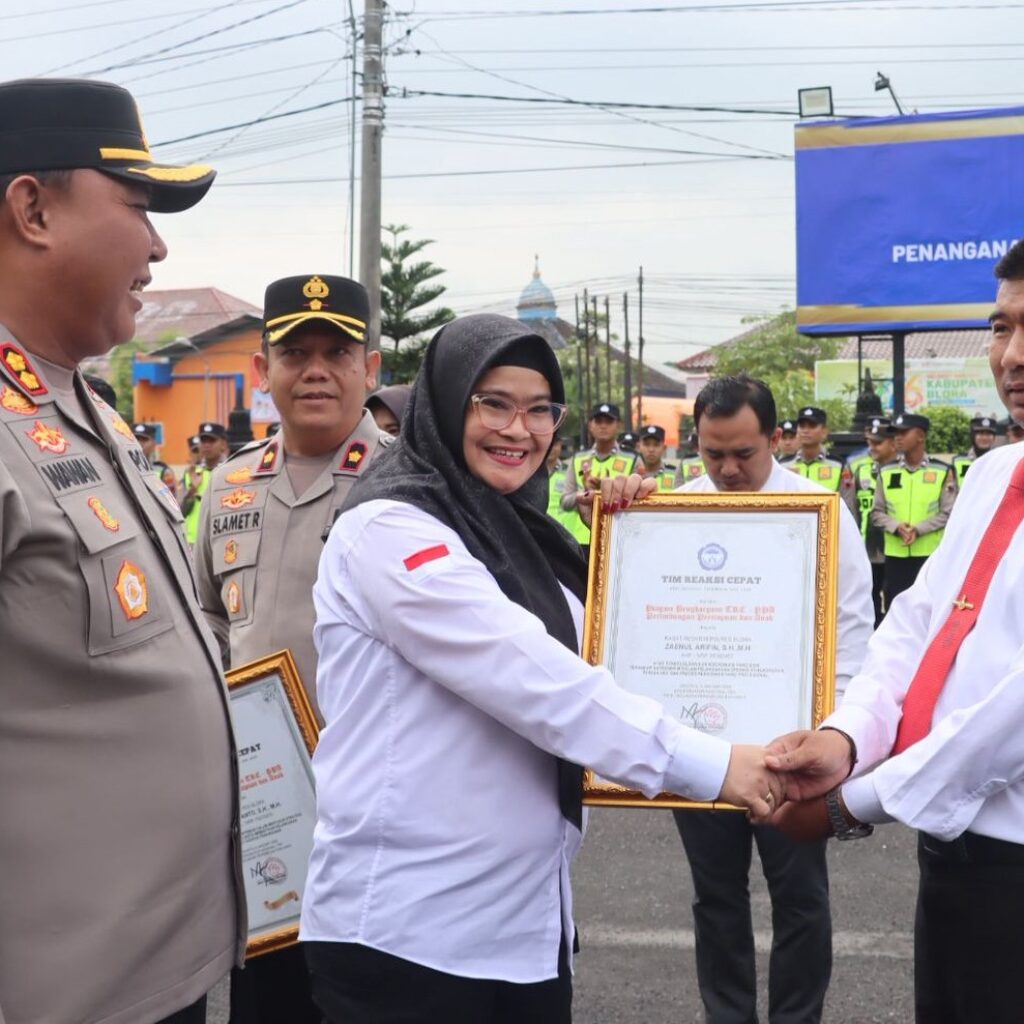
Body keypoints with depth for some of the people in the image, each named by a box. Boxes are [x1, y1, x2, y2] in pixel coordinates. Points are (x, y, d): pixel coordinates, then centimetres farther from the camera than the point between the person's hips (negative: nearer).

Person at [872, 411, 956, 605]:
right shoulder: (887, 472, 6)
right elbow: (877, 512, 6)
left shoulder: (942, 472, -1)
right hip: (895, 554, 2)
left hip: (931, 554, -2)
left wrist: (919, 529, -17)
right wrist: (896, 527, -13)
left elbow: (949, 513, -5)